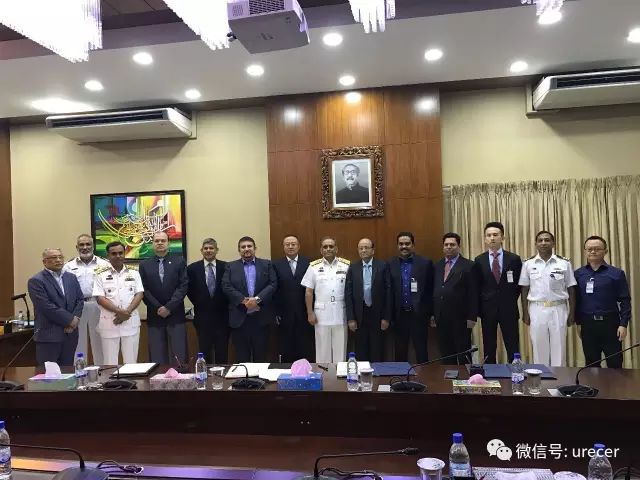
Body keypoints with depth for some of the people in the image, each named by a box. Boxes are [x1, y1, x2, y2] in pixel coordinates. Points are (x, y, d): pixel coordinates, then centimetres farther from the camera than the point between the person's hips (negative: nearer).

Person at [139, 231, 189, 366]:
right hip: (154, 316, 1)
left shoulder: (179, 262, 5)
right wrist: (158, 308, -8)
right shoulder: (144, 264, 9)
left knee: (179, 357, -2)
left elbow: (183, 286, -3)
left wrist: (169, 307, -10)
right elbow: (144, 290, 2)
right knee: (157, 358, 3)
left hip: (176, 315, -1)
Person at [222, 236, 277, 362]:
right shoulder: (231, 266, 9)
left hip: (261, 317, 0)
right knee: (242, 356, 5)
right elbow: (226, 287, -2)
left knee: (261, 355, 6)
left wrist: (257, 299, -15)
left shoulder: (267, 264, 9)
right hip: (239, 317, 0)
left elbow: (273, 284, -2)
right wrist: (244, 300, -14)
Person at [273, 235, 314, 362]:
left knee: (306, 349, 5)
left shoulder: (308, 263, 2)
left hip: (304, 313, 0)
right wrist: (276, 313, -4)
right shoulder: (276, 265, 3)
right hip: (285, 314, 0)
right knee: (286, 349, 7)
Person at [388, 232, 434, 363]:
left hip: (419, 314, -2)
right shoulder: (391, 264, 4)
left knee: (421, 351, 5)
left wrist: (430, 313, -4)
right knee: (400, 351, 12)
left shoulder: (425, 263, 0)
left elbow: (430, 289, -1)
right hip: (399, 315, 2)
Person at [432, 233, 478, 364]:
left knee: (463, 356, 2)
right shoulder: (437, 266, 12)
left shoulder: (468, 266, -3)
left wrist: (472, 317, -11)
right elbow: (433, 291, 12)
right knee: (445, 355, 9)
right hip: (441, 319, 5)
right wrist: (433, 314, 8)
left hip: (460, 318, -5)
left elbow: (473, 294, -6)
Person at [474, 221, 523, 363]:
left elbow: (519, 284, 8)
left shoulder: (514, 259, 0)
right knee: (488, 349, 7)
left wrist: (511, 302, 5)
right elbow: (477, 287, 6)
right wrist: (479, 308, 3)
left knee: (513, 349, 1)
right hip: (487, 310, 1)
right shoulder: (479, 260, 3)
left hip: (508, 310, -1)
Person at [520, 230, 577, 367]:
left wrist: (572, 313, 2)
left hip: (558, 309, 0)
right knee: (539, 347, 7)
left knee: (559, 348, 6)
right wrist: (525, 312, 3)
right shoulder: (528, 264, 3)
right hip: (536, 309, 1)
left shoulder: (564, 263, 0)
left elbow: (571, 290, 4)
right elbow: (525, 289, 6)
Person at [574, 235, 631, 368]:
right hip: (588, 324, 2)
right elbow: (576, 300, 7)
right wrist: (578, 322, 6)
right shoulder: (578, 274, 4)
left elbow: (625, 301, -3)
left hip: (610, 323, -2)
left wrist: (623, 324, -9)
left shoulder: (616, 273, -2)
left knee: (615, 364, 5)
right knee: (591, 364, 12)